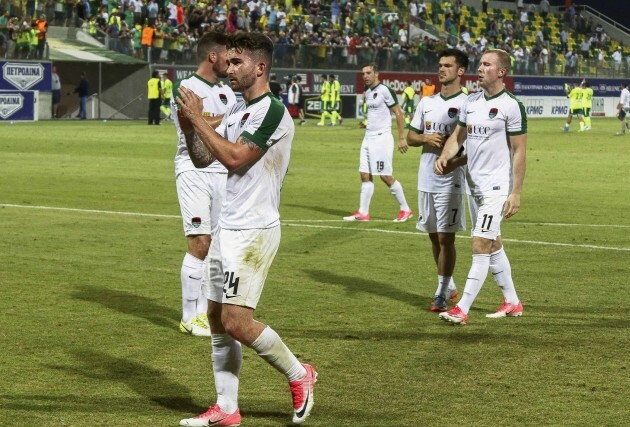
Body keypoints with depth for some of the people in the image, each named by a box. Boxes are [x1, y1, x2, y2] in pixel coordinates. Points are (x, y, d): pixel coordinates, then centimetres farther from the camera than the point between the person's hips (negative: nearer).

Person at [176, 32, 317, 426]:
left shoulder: (271, 111, -14)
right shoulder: (237, 110, 14)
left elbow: (234, 157, -21)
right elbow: (203, 158, 16)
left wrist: (198, 118, -15)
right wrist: (188, 126, -2)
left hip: (254, 231, -9)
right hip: (229, 227, 9)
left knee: (237, 322, -13)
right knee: (218, 320, 8)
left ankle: (299, 374, 8)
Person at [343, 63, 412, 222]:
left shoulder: (385, 90, -12)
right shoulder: (367, 92, 11)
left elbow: (398, 114, -12)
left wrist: (402, 138, -13)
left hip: (382, 138, -8)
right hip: (368, 138, 8)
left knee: (386, 176, -5)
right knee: (365, 176, 4)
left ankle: (405, 209, 7)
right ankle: (363, 213, 7)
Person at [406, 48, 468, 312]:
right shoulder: (427, 102, 12)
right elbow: (410, 137, 15)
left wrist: (455, 159, -25)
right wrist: (425, 138, -6)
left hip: (451, 181, -6)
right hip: (426, 179, 6)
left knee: (445, 238, -5)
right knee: (434, 237, 13)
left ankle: (442, 294, 1)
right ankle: (449, 286, 26)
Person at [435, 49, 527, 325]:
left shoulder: (511, 106, -12)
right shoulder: (471, 102, 9)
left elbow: (519, 152, -12)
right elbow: (458, 136, 16)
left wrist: (516, 193, -15)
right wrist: (445, 156, -6)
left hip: (497, 188, -8)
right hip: (474, 185, 8)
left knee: (480, 246, -11)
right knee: (493, 245, 15)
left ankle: (462, 310, -13)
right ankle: (512, 303, 26)